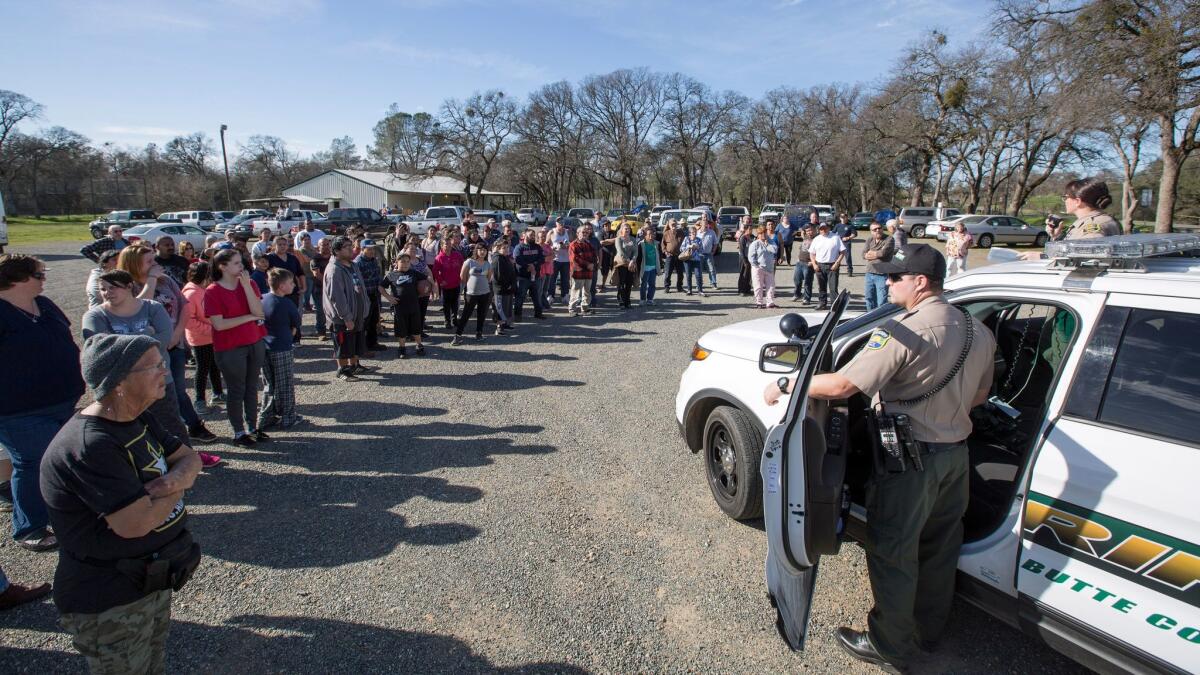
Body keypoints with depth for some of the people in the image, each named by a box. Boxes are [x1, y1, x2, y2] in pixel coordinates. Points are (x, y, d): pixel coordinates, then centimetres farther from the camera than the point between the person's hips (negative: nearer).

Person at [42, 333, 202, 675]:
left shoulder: (141, 419, 0)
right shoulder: (88, 446, -29)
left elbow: (189, 458, 5)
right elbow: (136, 523, -32)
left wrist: (175, 478, -18)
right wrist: (179, 488, -13)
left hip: (154, 581, 8)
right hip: (111, 606, -8)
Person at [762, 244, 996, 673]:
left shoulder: (902, 331, -24)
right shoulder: (978, 332, 3)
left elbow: (842, 386, -29)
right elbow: (978, 396, 14)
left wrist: (785, 385, -18)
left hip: (911, 458, -8)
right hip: (956, 452, 8)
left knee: (892, 552, 8)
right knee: (939, 546, 23)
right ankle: (929, 626, 43)